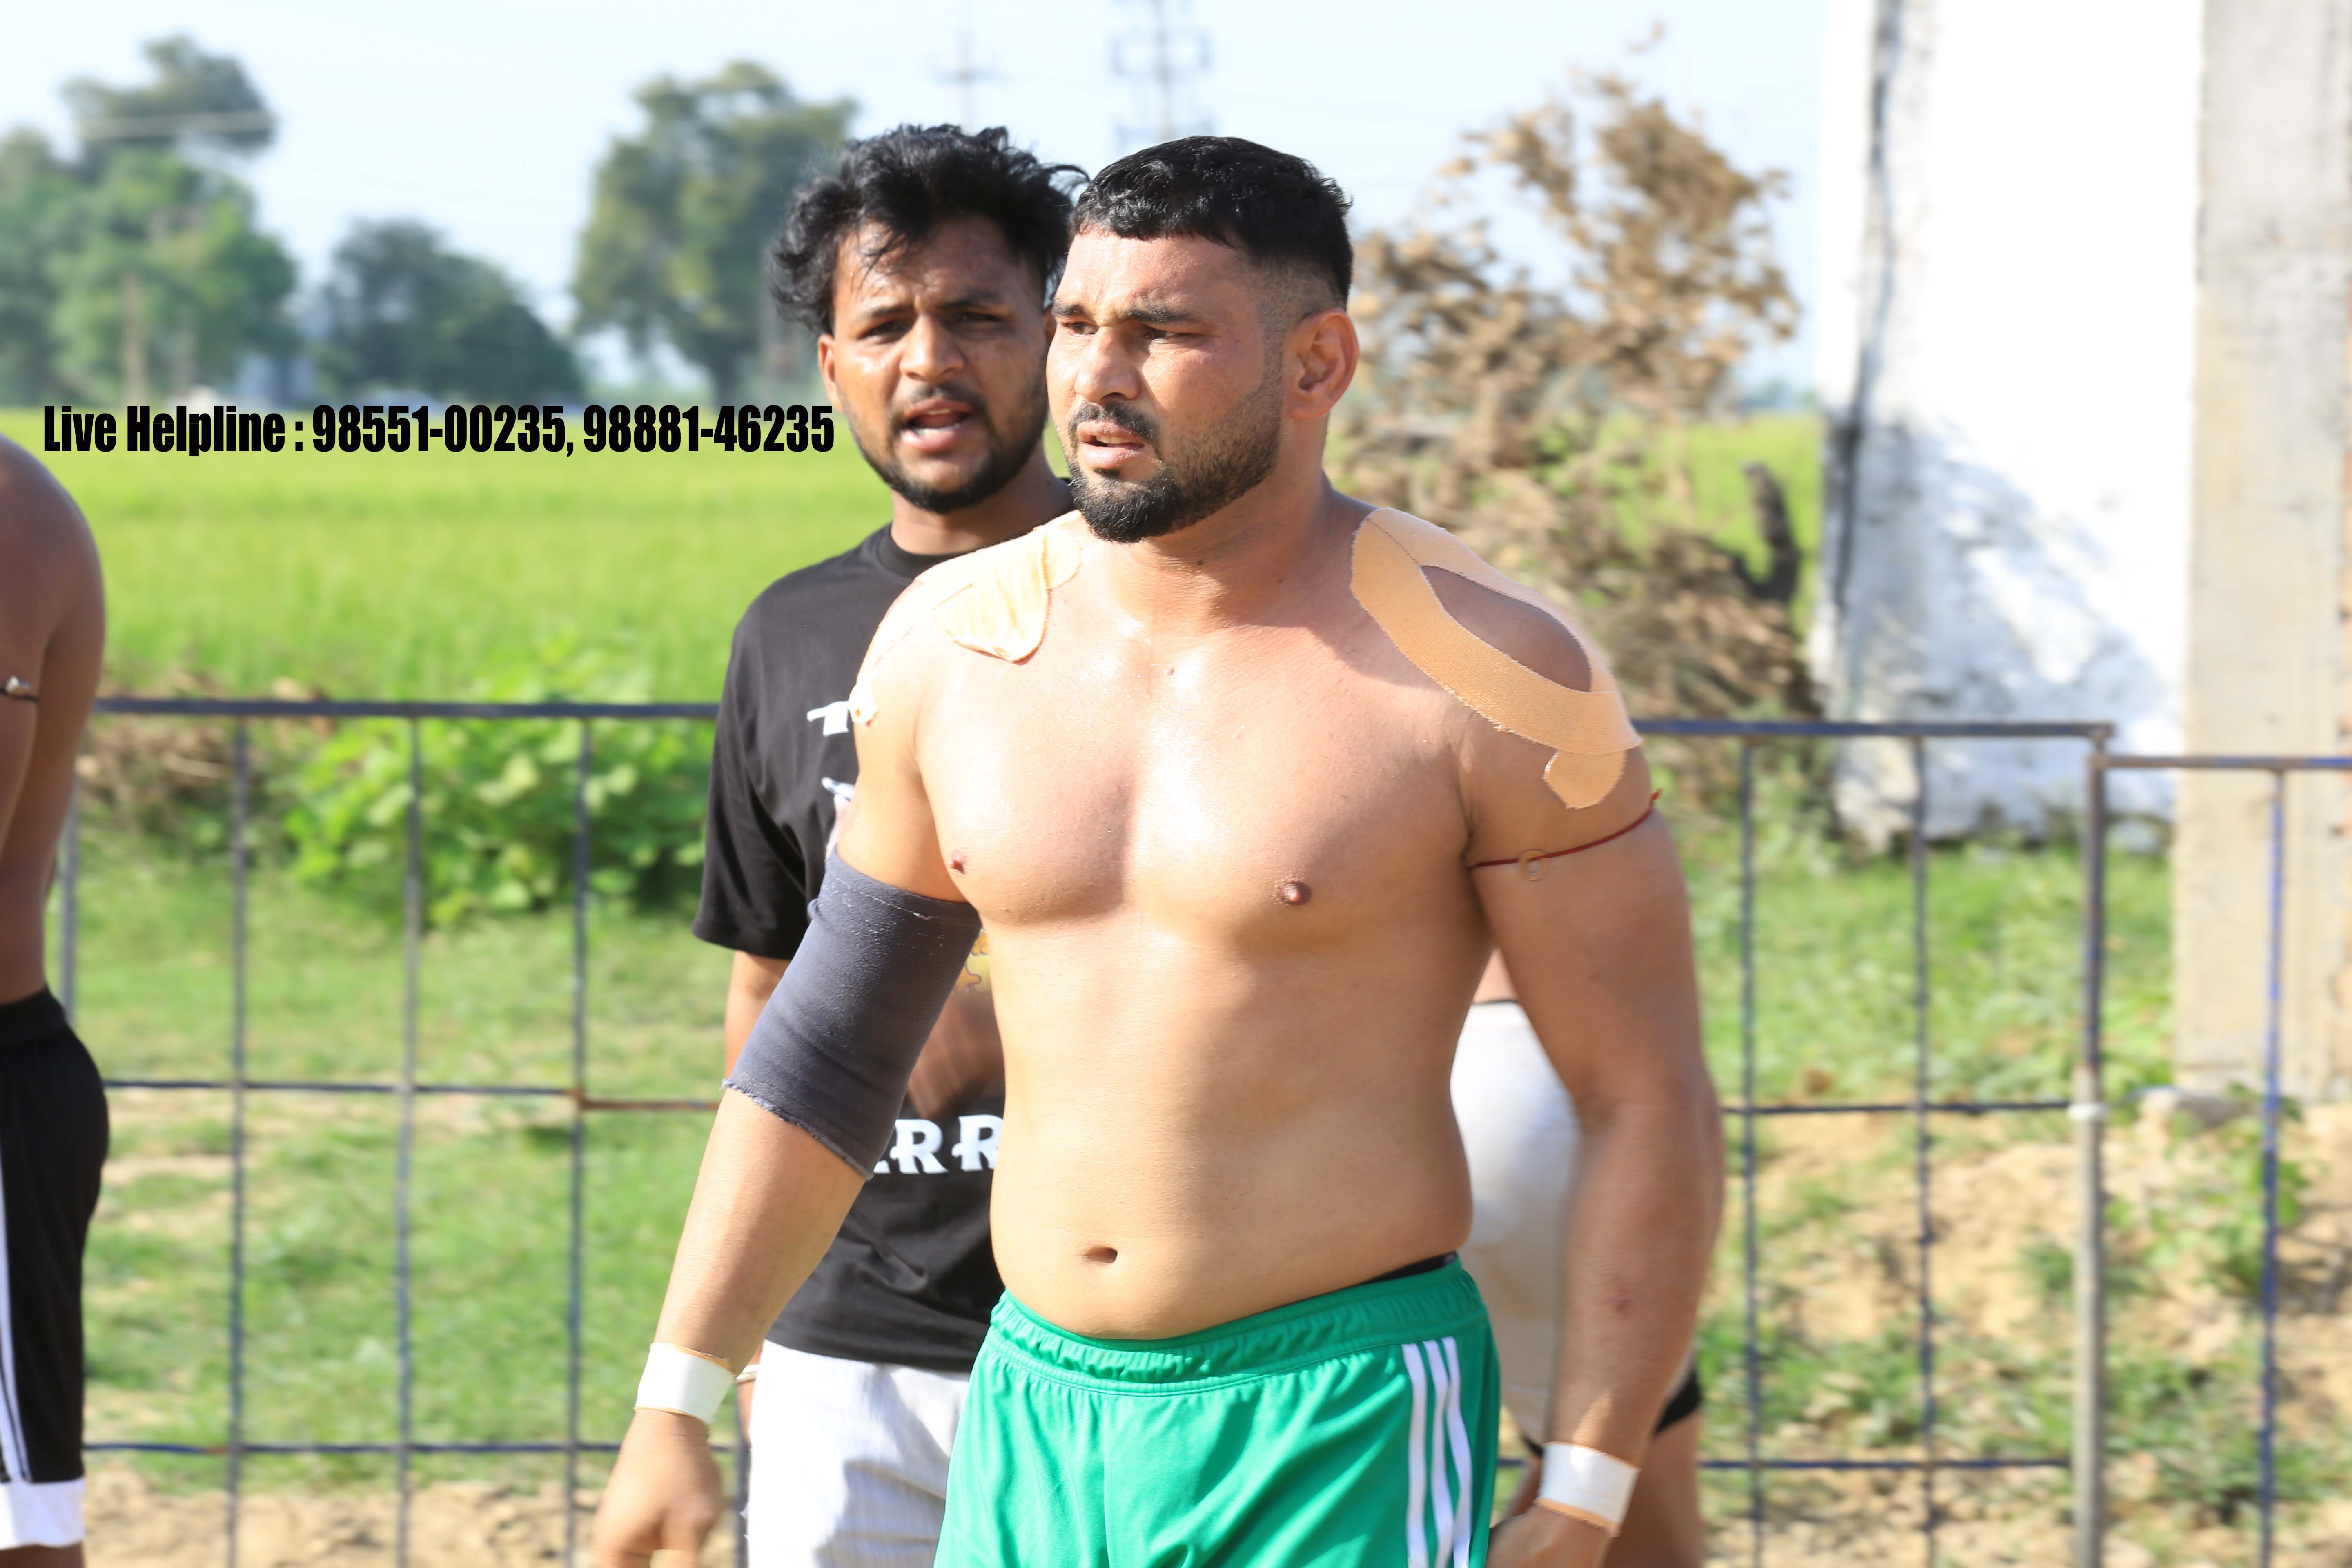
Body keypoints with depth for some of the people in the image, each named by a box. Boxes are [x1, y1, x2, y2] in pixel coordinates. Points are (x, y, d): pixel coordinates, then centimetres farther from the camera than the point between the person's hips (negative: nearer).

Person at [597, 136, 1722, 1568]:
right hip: (1034, 1413, 5)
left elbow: (1652, 1104, -7)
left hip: (1342, 1444, -5)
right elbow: (831, 1044, 16)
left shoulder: (1486, 678, -9)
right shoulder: (954, 645, 5)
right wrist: (676, 1405, 13)